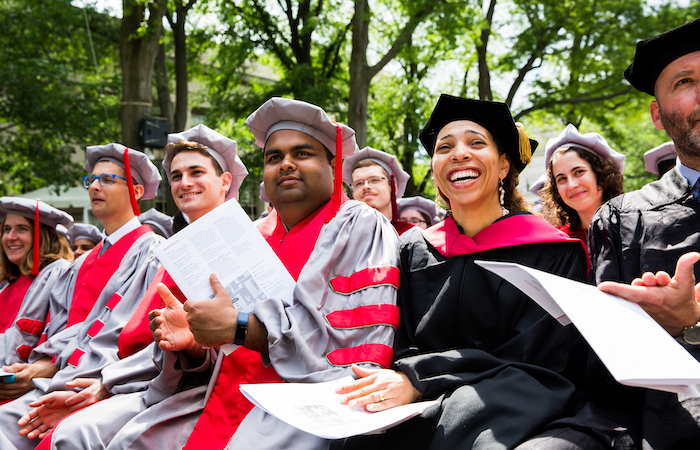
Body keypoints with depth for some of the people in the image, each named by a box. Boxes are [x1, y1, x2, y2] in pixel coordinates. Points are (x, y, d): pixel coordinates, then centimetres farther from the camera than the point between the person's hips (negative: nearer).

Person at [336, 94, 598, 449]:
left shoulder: (552, 253, 0)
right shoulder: (415, 253, 12)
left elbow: (537, 358, -9)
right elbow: (402, 349, 10)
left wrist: (418, 379, -19)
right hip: (427, 411, 3)